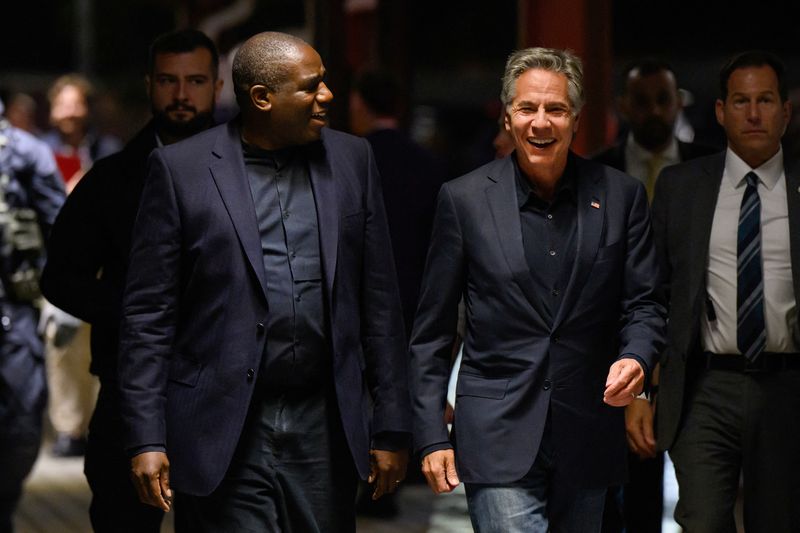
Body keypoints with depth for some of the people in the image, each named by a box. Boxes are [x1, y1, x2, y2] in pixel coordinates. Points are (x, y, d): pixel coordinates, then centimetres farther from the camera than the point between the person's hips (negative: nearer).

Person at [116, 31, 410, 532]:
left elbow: (380, 303, 8)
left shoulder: (352, 160, 7)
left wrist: (391, 428, 6)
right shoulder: (180, 169, -2)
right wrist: (146, 439, -8)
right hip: (226, 436, -3)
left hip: (325, 433, 3)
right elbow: (148, 315, -2)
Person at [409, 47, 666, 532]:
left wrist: (635, 359, -18)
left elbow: (644, 305, 5)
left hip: (589, 434, 3)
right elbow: (432, 331, 2)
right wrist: (431, 436, -2)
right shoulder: (464, 199, -1)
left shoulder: (621, 196, 3)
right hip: (499, 438, -2)